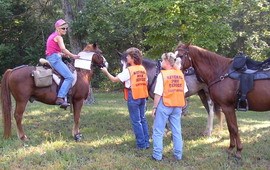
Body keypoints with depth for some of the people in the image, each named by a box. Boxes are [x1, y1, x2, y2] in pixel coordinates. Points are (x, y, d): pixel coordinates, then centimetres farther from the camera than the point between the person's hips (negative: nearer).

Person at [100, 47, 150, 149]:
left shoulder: (128, 70, -13)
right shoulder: (143, 69, 6)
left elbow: (114, 79, -9)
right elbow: (146, 82, 12)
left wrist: (106, 72, 5)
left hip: (133, 98, -6)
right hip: (143, 97, 6)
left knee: (136, 121, 2)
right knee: (143, 119, 15)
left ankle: (141, 144, 6)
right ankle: (146, 142, 19)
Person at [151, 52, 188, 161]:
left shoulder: (162, 74, -12)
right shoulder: (180, 74, 4)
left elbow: (158, 94, -15)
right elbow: (184, 91, 7)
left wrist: (154, 107, -8)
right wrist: (181, 106, 16)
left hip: (164, 106, -5)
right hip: (177, 106, 5)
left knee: (158, 131, 6)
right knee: (177, 131, 12)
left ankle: (157, 155, 9)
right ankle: (178, 155, 18)